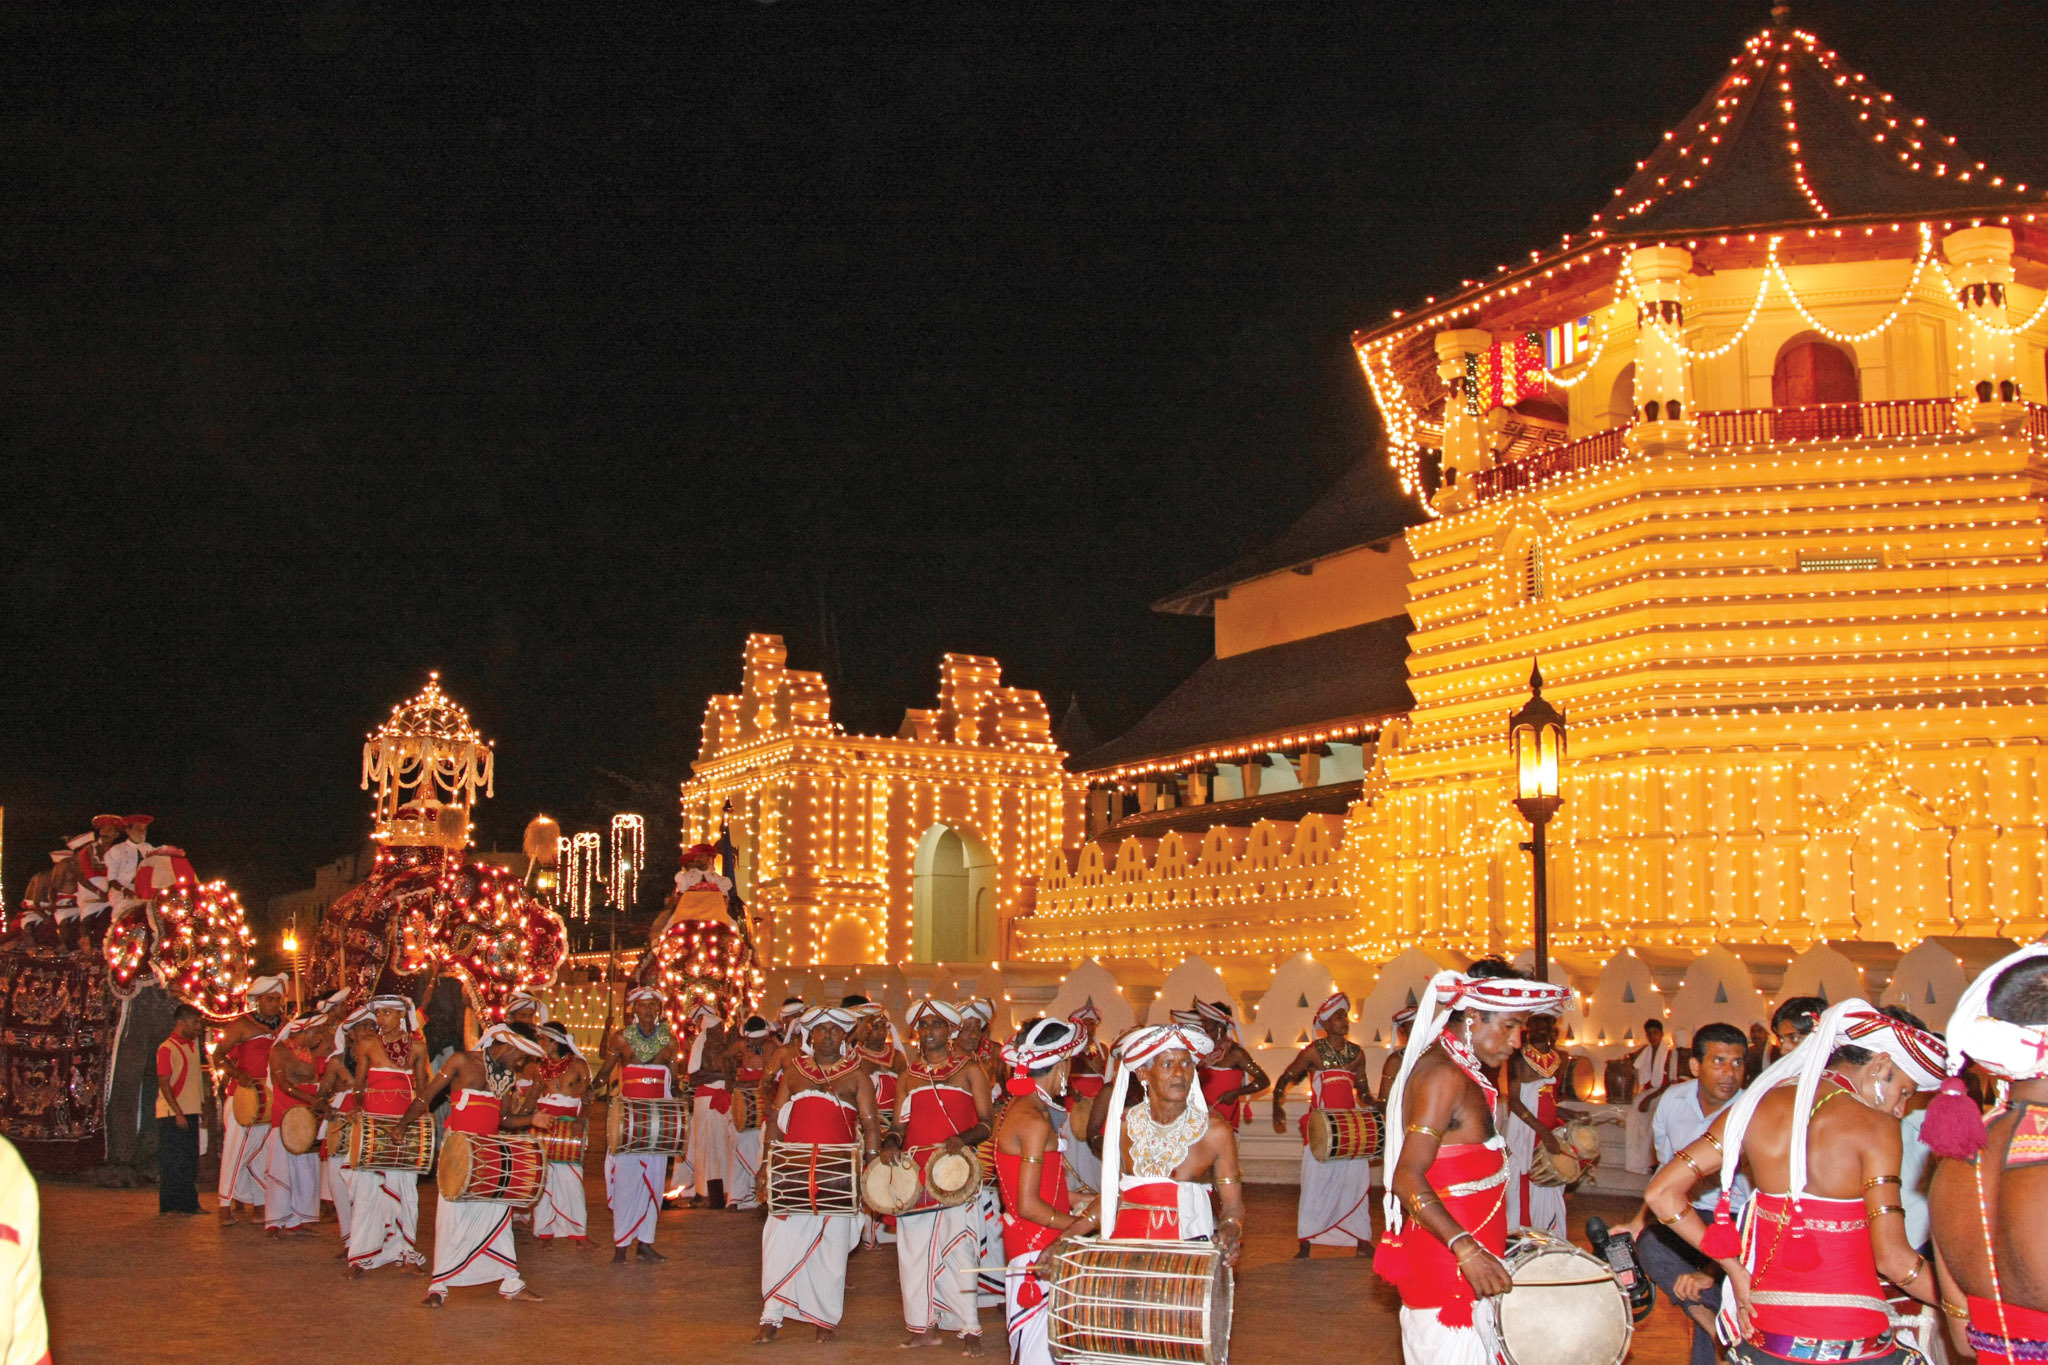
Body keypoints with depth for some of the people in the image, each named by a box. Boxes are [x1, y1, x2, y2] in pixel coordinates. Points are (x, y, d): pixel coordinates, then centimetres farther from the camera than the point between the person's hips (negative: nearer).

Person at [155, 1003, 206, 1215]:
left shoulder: (193, 1044, 11)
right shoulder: (167, 1048, -12)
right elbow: (164, 1084, -16)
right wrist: (178, 1114, -19)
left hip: (190, 1112, 8)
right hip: (172, 1115, -8)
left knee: (190, 1161, 11)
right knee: (172, 1162, -2)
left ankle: (189, 1203, 18)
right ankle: (169, 1206, 4)